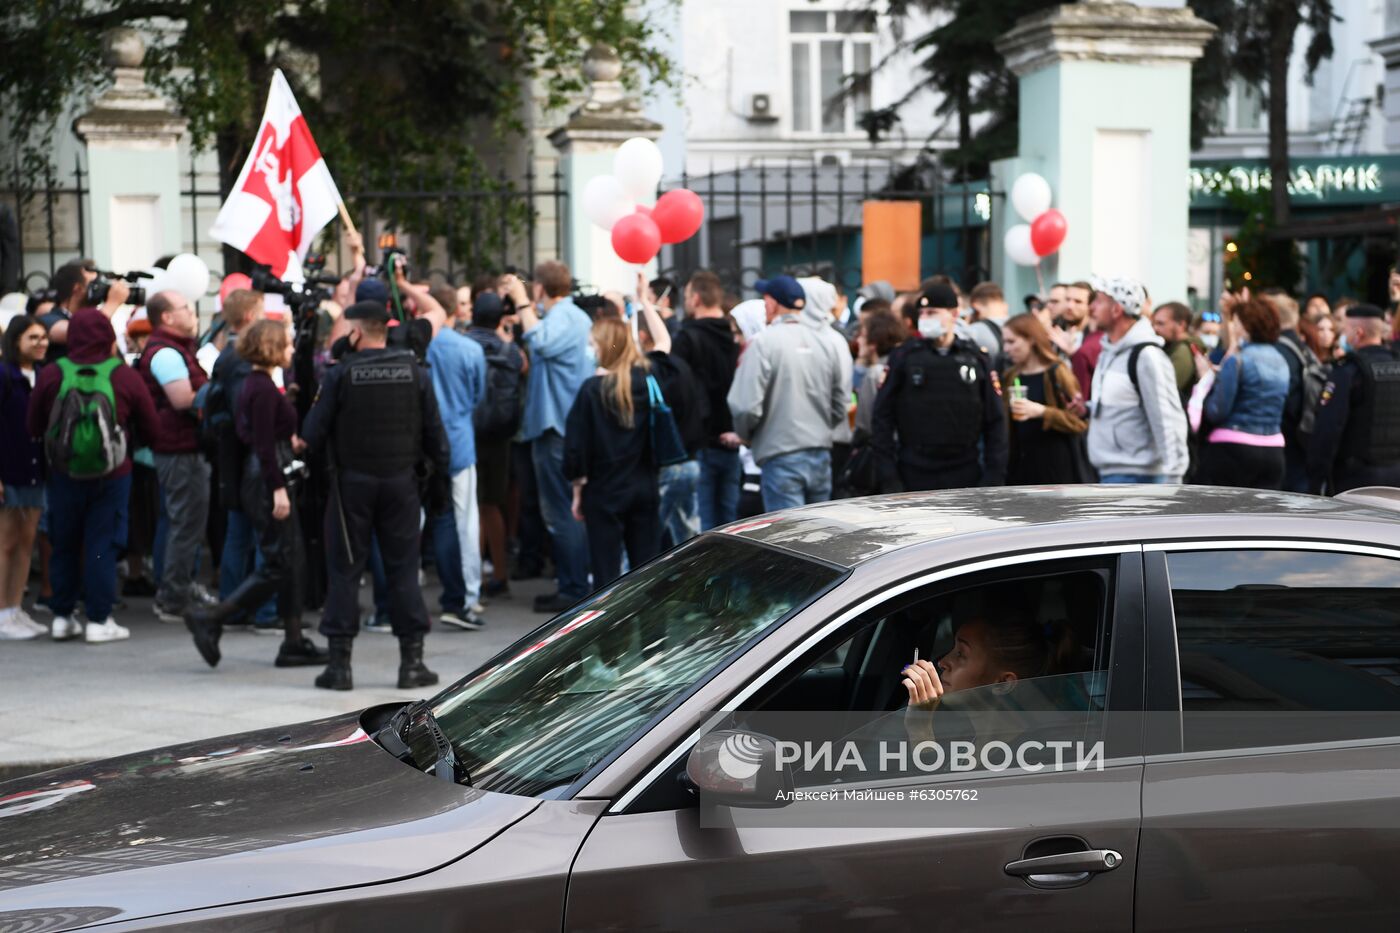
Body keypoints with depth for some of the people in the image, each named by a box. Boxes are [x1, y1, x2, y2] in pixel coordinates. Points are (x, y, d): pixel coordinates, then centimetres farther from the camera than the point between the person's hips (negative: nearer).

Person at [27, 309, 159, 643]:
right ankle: (99, 621, 5)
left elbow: (33, 427, 2)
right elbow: (152, 428, -1)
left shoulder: (50, 375, -7)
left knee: (65, 544, 14)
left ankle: (62, 618, 19)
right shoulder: (127, 377, -9)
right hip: (112, 475, -1)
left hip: (63, 474, 2)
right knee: (101, 544, 4)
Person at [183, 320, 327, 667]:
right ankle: (211, 618, -6)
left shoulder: (254, 384, 14)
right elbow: (263, 445, -20)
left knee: (292, 561, 11)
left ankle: (294, 642, 15)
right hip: (267, 480, -10)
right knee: (280, 564, -7)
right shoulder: (263, 388, -16)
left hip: (261, 478, 10)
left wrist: (289, 443, 17)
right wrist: (279, 489, -21)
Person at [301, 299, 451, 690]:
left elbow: (313, 435, -7)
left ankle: (340, 662, 5)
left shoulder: (340, 374, -8)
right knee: (403, 570, 8)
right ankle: (412, 661, 7)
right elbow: (434, 433, 3)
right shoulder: (414, 372, 0)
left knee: (344, 570, 5)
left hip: (353, 482, -2)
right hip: (401, 481, 2)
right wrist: (441, 469, 15)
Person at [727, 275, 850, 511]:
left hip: (781, 457, -5)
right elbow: (841, 405, 3)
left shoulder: (764, 342, -12)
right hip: (821, 455, 5)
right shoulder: (834, 341, 2)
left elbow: (746, 405, -14)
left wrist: (744, 435, 5)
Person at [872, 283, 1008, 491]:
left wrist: (995, 473, -1)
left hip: (965, 474, 1)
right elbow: (883, 415, 2)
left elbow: (995, 419, 6)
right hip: (916, 474, -1)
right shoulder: (904, 357, 2)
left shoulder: (975, 358, 5)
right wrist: (886, 471, -6)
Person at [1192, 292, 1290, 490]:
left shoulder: (1238, 360, -10)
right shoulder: (1280, 361, 12)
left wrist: (1206, 378, 1)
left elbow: (1216, 411, -13)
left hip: (1233, 450, -6)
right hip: (1273, 451, 6)